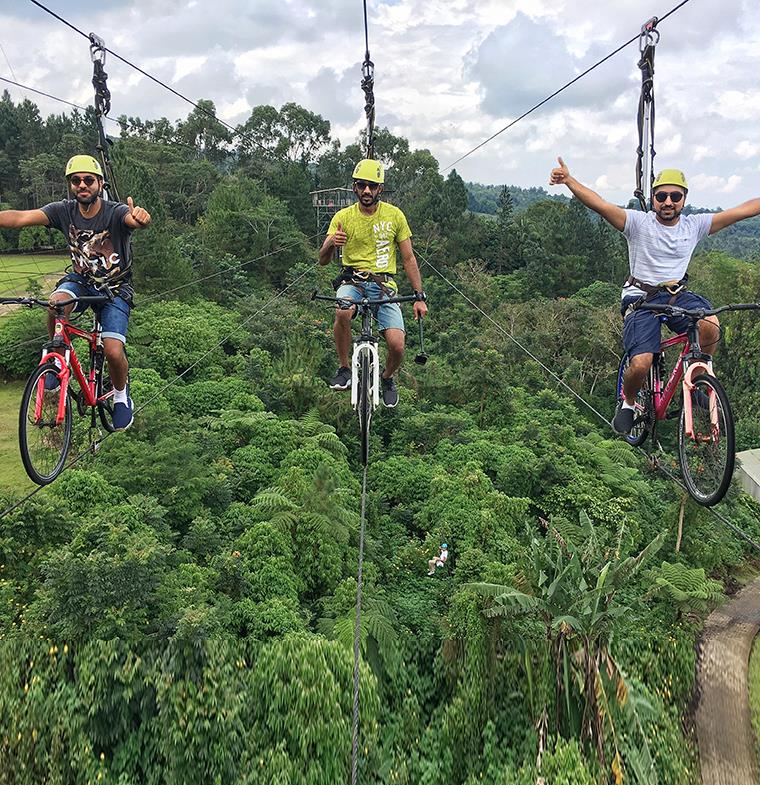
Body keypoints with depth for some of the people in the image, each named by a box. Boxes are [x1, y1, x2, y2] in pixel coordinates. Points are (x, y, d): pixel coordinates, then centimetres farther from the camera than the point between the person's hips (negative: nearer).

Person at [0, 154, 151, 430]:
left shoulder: (115, 212, -22)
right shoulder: (64, 210, -13)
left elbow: (134, 220, -45)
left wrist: (141, 217, -71)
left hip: (115, 287, -3)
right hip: (80, 280, 3)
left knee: (113, 352, -18)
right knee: (56, 304, -32)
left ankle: (121, 395, 14)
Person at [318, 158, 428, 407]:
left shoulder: (394, 215, 2)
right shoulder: (343, 217, 0)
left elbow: (408, 259, 7)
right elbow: (322, 260, -4)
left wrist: (420, 297, 1)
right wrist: (331, 243, -27)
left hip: (384, 285, 1)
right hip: (352, 282, 0)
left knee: (396, 345, -17)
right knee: (342, 312, -36)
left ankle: (387, 378, 19)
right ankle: (344, 368, -11)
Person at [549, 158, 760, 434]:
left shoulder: (695, 225, 5)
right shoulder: (639, 222, -6)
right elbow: (599, 204, -20)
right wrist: (567, 179, -34)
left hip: (677, 295, 3)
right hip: (641, 298, -3)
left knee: (710, 326, -30)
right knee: (640, 365, -22)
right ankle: (628, 402, 12)